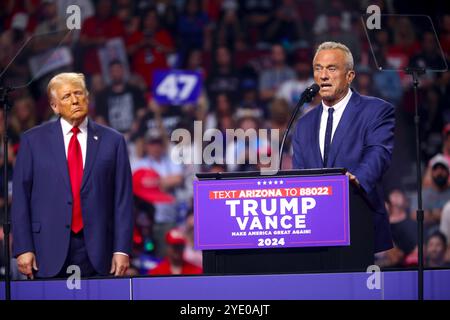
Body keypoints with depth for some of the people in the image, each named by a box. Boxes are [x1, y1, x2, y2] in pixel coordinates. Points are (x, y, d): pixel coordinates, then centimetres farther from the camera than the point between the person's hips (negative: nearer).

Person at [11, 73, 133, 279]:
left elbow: (123, 199, 4)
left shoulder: (112, 141, 8)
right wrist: (23, 249, -5)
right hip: (49, 250, 0)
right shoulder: (33, 140, 7)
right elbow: (20, 197, 3)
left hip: (96, 253, 0)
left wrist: (122, 250, -3)